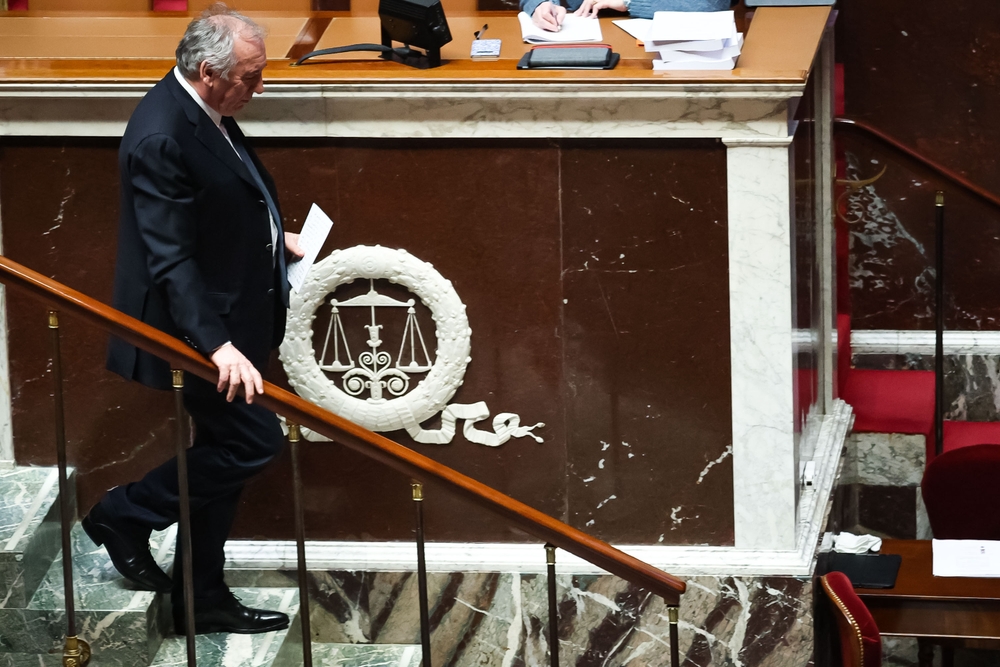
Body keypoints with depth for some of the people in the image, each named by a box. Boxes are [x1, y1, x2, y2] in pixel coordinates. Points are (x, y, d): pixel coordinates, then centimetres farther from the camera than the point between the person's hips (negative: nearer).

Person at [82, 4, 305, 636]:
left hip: (228, 321, 10)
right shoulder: (161, 138, -26)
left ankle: (202, 599, 26)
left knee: (225, 451, 15)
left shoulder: (207, 112, 3)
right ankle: (126, 514, 11)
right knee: (254, 440, -6)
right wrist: (217, 345, -35)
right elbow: (170, 259, -30)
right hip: (198, 328, -10)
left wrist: (273, 236, 22)